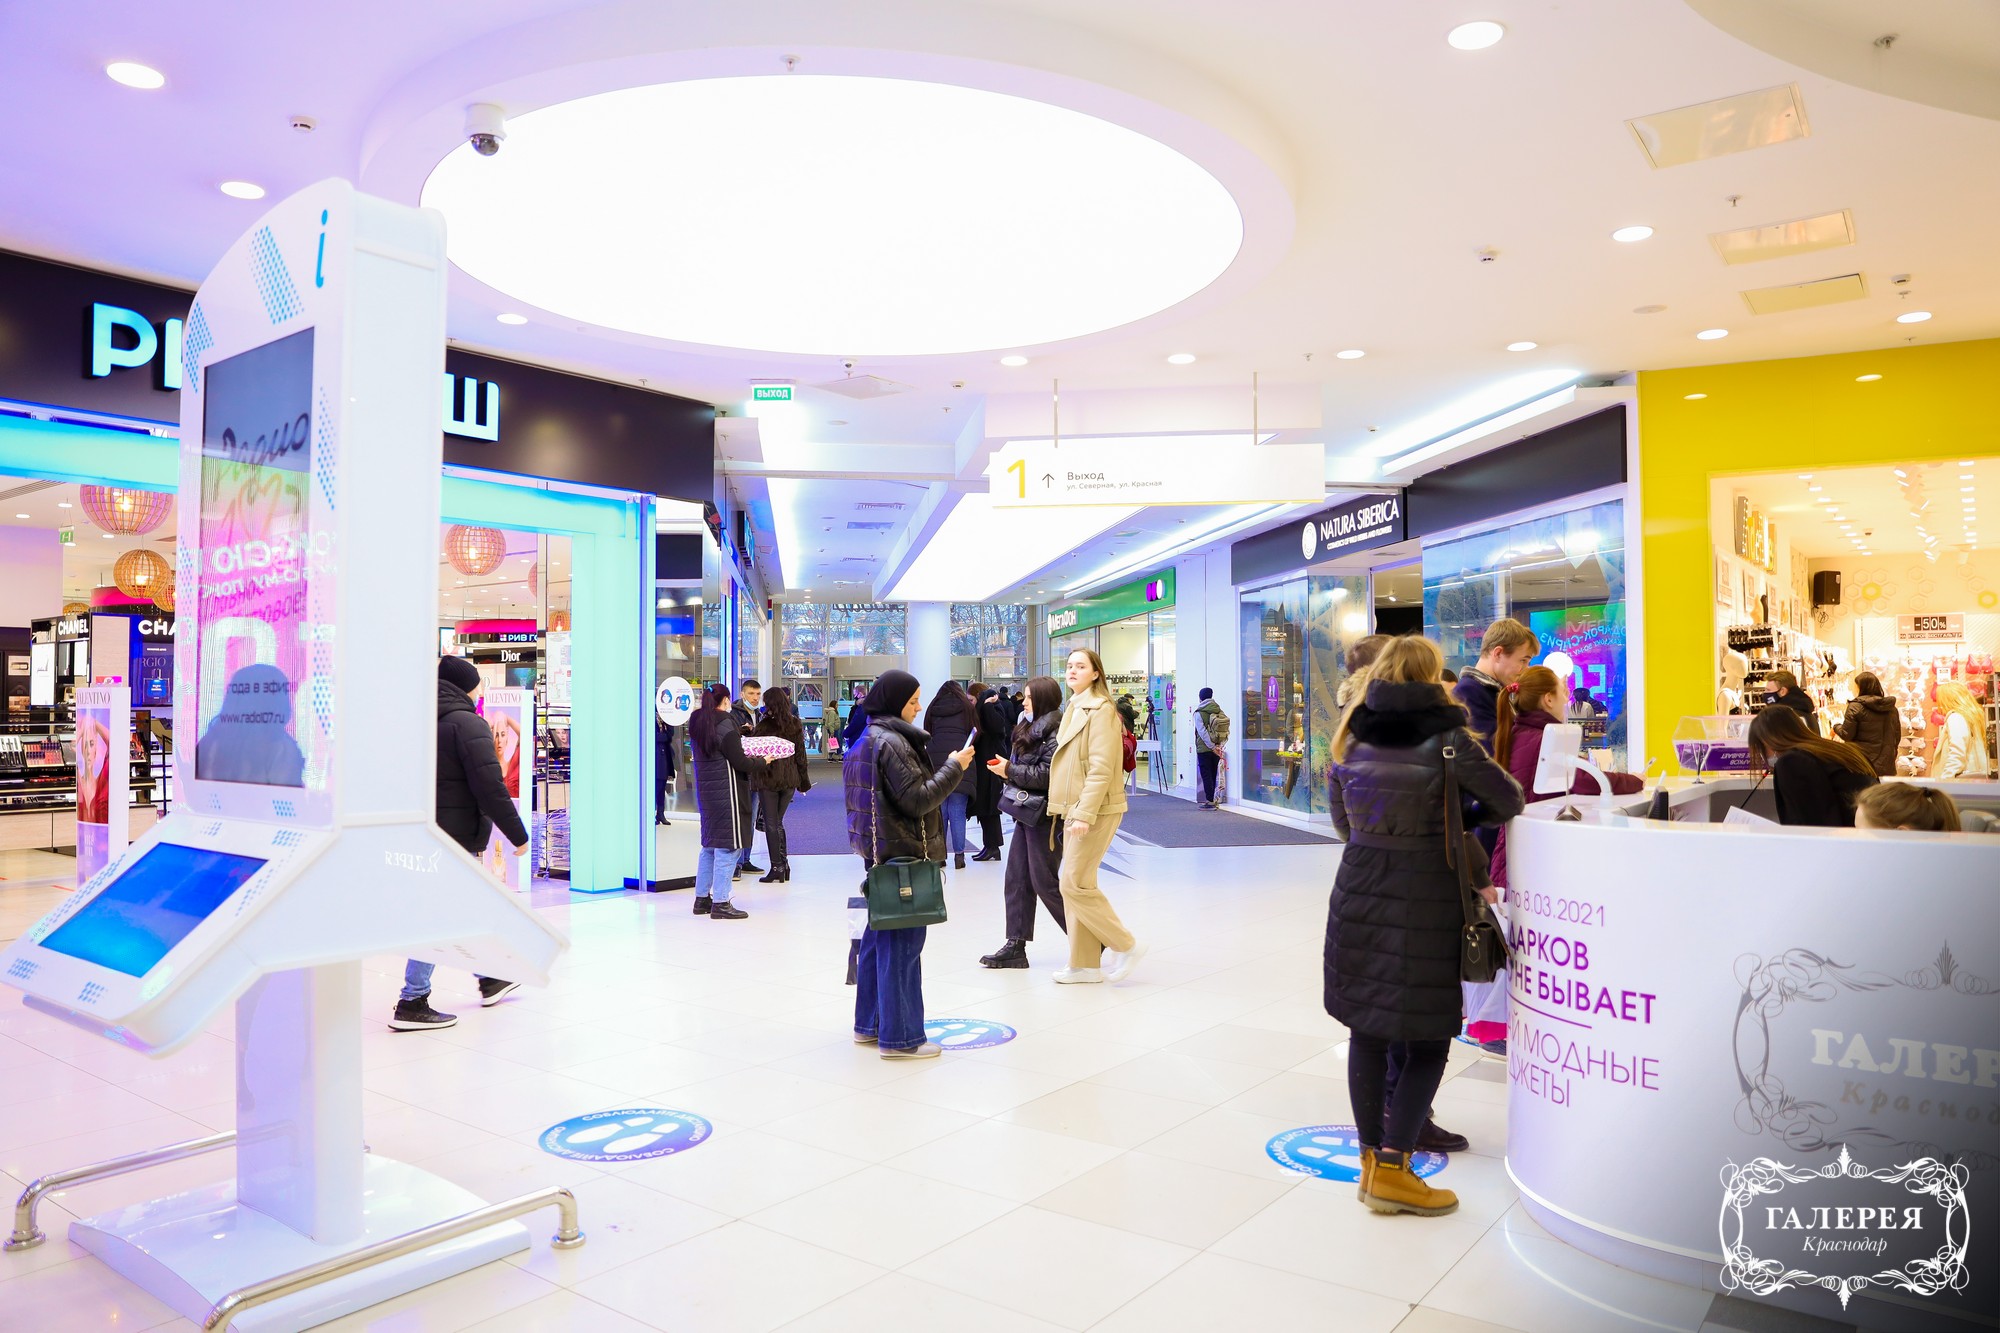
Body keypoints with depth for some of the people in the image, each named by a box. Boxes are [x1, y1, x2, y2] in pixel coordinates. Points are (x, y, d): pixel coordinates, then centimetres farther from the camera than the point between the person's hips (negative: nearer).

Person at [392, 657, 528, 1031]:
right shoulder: (468, 724, -15)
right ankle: (412, 1004, -2)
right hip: (456, 836, -9)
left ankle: (489, 980, 33)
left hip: (425, 832, 9)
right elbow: (490, 787, -20)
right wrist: (518, 834, -14)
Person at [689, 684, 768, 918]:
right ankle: (720, 903, -2)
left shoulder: (697, 722, 10)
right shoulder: (725, 723, -15)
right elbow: (740, 762, -16)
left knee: (710, 845, 17)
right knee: (728, 846, -3)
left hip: (705, 791, 9)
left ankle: (702, 898, 22)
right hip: (726, 791, -9)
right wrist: (762, 762, 1)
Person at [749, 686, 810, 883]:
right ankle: (784, 864, 16)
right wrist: (804, 781, 11)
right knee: (778, 822, 17)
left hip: (768, 779, -5)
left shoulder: (764, 725, -13)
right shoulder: (795, 724, 2)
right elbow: (800, 754, 5)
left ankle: (777, 868, 4)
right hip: (789, 778, 5)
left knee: (771, 824, 3)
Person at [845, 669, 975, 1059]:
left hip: (879, 851, 10)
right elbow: (917, 799, -20)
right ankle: (900, 1037, 1)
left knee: (879, 937, 17)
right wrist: (954, 766, -12)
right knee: (902, 943, -4)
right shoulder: (892, 742, -17)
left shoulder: (868, 739, 13)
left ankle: (869, 1024, 27)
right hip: (901, 853, -10)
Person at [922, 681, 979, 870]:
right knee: (957, 811, -1)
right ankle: (959, 855, -2)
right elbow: (976, 731, 13)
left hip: (935, 760, 2)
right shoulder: (966, 707, 9)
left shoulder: (933, 708, 15)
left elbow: (927, 734, 18)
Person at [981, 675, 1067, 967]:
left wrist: (1010, 770, -16)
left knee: (1045, 881, -3)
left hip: (1044, 814, -10)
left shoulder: (1054, 731, -15)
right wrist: (1007, 766, 5)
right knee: (1017, 878, 8)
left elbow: (1048, 774, -23)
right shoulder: (1033, 728, 16)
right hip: (1027, 812, 10)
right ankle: (1016, 945, 12)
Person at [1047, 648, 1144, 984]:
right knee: (1073, 884, 9)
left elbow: (1101, 768, -20)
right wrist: (1065, 809, 16)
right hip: (1075, 810, 9)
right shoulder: (1075, 709, 17)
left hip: (1094, 811, -9)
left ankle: (1125, 946, 5)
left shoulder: (1100, 709, -12)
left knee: (1075, 884, -9)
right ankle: (1085, 966, 16)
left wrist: (1084, 813, -24)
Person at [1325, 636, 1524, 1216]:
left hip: (1359, 890, 5)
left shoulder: (1353, 737, 7)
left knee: (1367, 1029, 12)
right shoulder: (1447, 737, -6)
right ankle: (1392, 1168, 3)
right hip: (1426, 896, -4)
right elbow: (1509, 801, 2)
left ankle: (1372, 1157, 20)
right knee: (1427, 1037, 5)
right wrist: (1463, 817, 19)